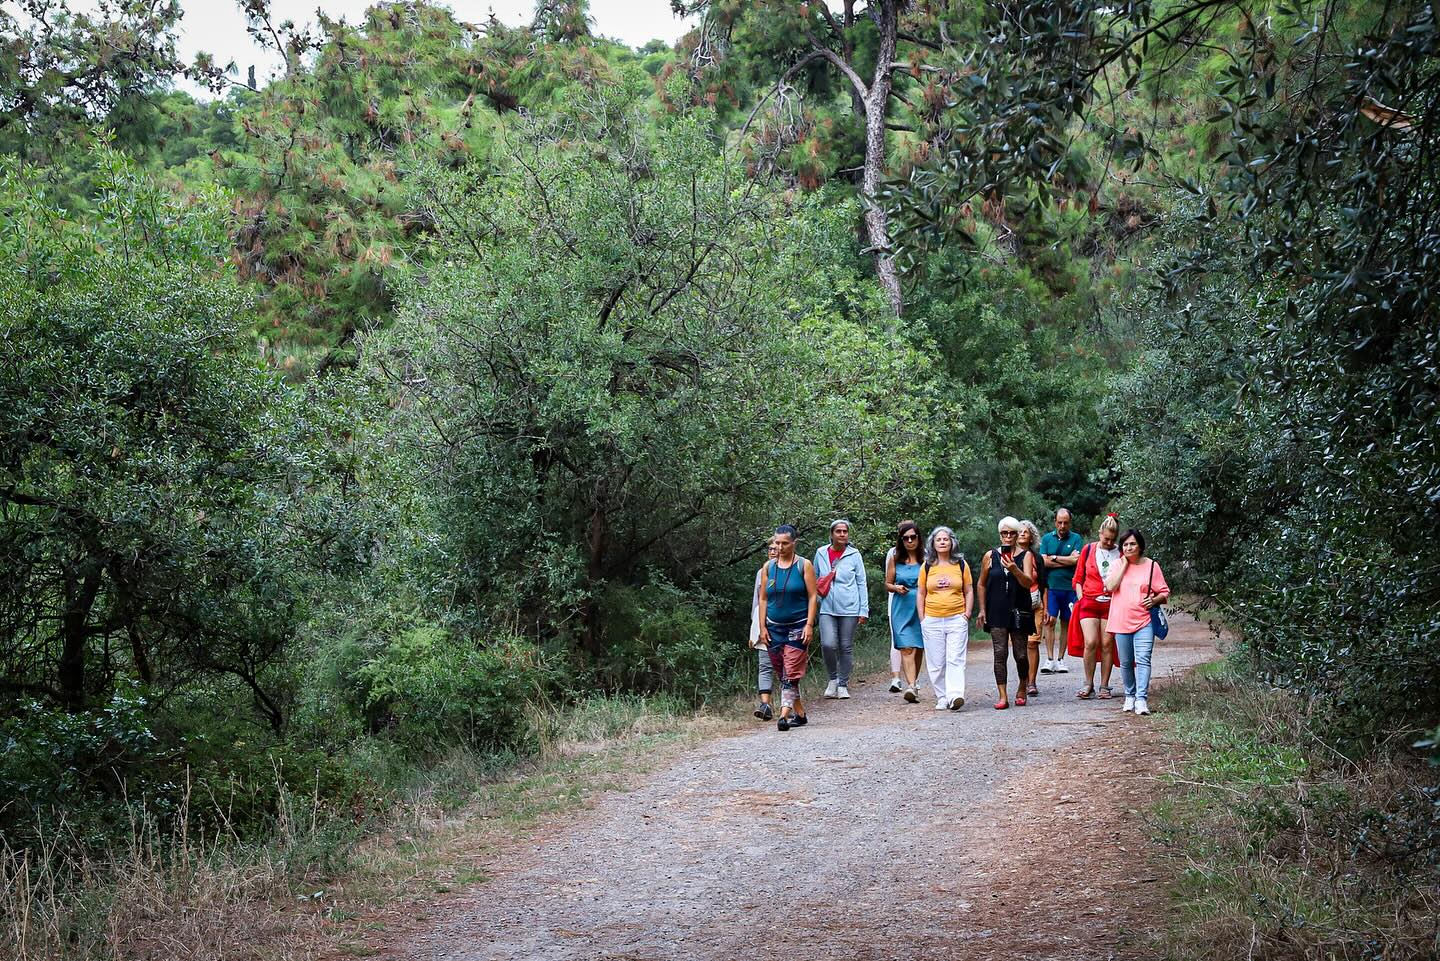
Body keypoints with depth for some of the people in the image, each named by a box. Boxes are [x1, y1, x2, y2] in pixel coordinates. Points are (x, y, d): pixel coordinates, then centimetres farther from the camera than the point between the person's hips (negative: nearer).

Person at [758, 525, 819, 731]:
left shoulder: (804, 565, -2)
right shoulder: (768, 567, 8)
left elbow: (813, 596, -4)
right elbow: (763, 599, 10)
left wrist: (809, 625, -12)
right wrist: (762, 627, 4)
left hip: (798, 627, -4)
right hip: (774, 627, 4)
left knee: (791, 673, -12)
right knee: (781, 673, 8)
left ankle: (784, 714, -19)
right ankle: (800, 713, 18)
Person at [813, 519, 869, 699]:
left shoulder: (854, 555, 2)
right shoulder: (821, 553, 7)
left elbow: (862, 583, 5)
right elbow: (814, 580, 17)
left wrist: (864, 609, 0)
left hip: (849, 608, -1)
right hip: (827, 608, 1)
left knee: (846, 647, 4)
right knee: (828, 644, -14)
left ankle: (843, 685, 17)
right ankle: (833, 679, 8)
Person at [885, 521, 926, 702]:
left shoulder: (925, 558, 4)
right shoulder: (894, 558, 7)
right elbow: (887, 585, 12)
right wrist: (897, 588, -9)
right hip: (901, 608, 0)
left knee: (918, 648, 7)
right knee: (906, 648, -12)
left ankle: (913, 684, 24)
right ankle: (911, 686, -21)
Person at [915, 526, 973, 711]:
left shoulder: (961, 565, 7)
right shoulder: (927, 567, 8)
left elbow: (969, 591, 11)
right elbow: (920, 594, 11)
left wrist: (967, 614, 0)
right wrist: (922, 619, 4)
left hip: (957, 619, -1)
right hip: (932, 620, 1)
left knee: (955, 659, -12)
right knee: (936, 662, 2)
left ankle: (955, 696, -21)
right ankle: (941, 699, 9)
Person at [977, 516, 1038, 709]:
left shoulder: (1025, 556, 1)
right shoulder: (990, 556, 5)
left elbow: (1028, 583, -12)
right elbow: (982, 584, 14)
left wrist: (1014, 569, -28)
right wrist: (982, 610, 10)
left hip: (1019, 611, -1)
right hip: (996, 612, 1)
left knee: (1021, 654, 4)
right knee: (1000, 653, -7)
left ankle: (1022, 689, 29)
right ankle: (1003, 696, -6)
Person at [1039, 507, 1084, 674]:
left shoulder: (1076, 539, 4)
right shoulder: (1047, 539, 9)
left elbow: (1076, 561, -9)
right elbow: (1044, 561, -3)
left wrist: (1055, 558, -4)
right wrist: (1067, 560, -7)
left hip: (1070, 587, 0)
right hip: (1051, 586, 0)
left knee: (1066, 623, 5)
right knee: (1050, 621, -9)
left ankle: (1060, 659, 12)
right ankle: (1049, 659, -10)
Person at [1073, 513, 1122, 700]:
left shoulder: (1122, 553, 6)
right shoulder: (1088, 550, 7)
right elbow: (1078, 578, 14)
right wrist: (1081, 597, 1)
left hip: (1111, 605, 0)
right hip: (1089, 602, 0)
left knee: (1107, 645, 0)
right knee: (1091, 643, -11)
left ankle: (1104, 686, 8)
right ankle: (1088, 684, 1)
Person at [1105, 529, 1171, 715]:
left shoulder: (1151, 566, 3)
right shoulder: (1118, 565, 7)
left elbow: (1165, 593, 8)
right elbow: (1110, 586, -10)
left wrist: (1155, 600, -14)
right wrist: (1124, 563, -7)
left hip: (1143, 622, -2)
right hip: (1121, 621, 2)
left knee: (1143, 660, -14)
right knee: (1126, 663, 10)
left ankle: (1141, 699, -18)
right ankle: (1130, 696, 26)